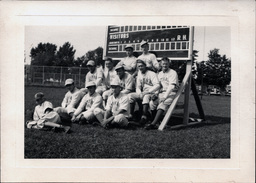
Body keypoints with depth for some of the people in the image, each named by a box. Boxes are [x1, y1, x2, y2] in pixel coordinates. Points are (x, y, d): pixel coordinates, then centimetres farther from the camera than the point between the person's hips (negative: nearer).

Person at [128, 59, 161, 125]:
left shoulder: (152, 74, -8)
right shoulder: (139, 75, 13)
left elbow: (157, 85, -19)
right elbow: (138, 87, 12)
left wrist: (147, 92, -26)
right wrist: (140, 94, -11)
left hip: (152, 93, -6)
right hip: (143, 93, 7)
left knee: (146, 97, -38)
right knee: (131, 95, -12)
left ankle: (144, 116, -43)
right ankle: (131, 115, -18)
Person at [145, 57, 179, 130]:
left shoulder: (173, 73, -5)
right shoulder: (160, 74, 18)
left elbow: (171, 86, -16)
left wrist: (165, 96, -26)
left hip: (171, 93, -6)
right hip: (162, 93, 6)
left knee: (162, 104, -32)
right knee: (152, 103, -21)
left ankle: (153, 124, -38)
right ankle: (157, 122, -16)